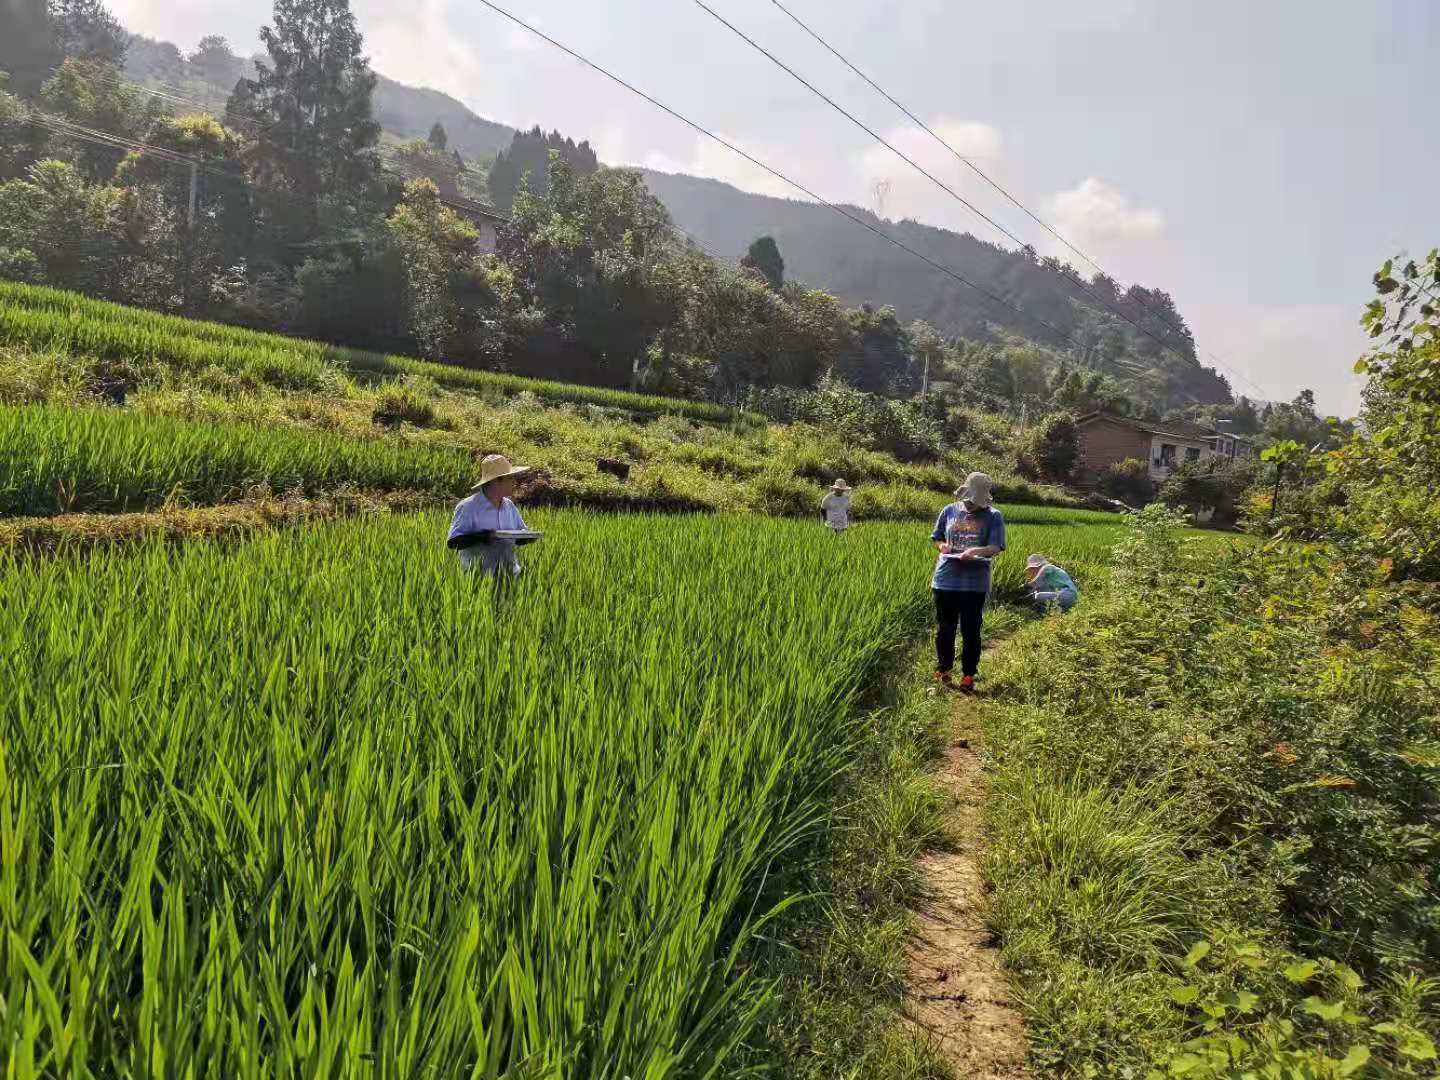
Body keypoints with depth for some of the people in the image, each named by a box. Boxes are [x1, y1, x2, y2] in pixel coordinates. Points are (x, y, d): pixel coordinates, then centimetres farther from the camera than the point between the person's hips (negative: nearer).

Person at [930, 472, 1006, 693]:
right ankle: (942, 670, 26)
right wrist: (942, 546, -8)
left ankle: (968, 675, 16)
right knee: (945, 629, 11)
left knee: (971, 631, 5)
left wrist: (977, 551, -27)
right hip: (946, 580, 2)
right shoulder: (949, 511, 7)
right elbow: (936, 538, 15)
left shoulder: (993, 516, 0)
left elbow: (996, 547, -7)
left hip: (975, 583, -2)